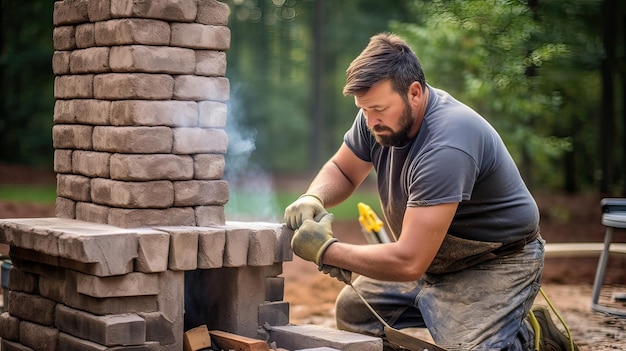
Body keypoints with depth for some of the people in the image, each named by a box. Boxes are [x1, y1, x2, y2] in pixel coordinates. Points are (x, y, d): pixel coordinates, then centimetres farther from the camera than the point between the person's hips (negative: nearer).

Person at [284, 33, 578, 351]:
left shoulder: (445, 149, -34)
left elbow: (408, 262, -35)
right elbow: (342, 170, 9)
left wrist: (325, 250, -25)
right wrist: (312, 199, -14)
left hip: (495, 266, -9)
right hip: (433, 256, 9)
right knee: (351, 312, 10)